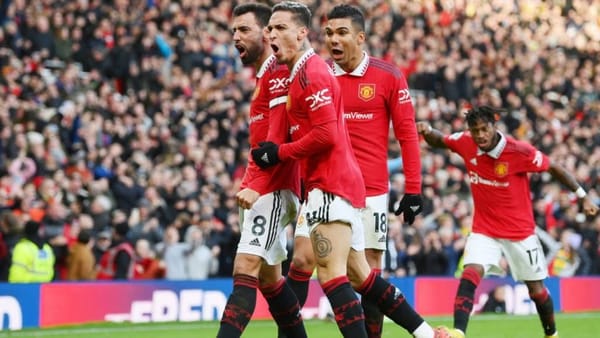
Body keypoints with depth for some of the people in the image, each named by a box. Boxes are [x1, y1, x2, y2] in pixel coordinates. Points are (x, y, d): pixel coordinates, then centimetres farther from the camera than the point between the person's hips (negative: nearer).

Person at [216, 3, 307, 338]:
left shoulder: (279, 72, -11)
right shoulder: (264, 76, 20)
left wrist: (256, 186, -26)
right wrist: (250, 183, 14)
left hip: (272, 188, -11)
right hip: (263, 188, 11)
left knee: (246, 269, -19)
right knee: (268, 275, 15)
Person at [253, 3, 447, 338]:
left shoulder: (311, 72, -12)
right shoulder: (301, 73, 18)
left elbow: (326, 135, -20)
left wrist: (279, 153, -11)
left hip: (331, 185, -10)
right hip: (344, 184, 10)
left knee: (331, 274, -14)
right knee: (360, 276, 14)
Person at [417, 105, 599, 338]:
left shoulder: (520, 151, -20)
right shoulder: (465, 143, -10)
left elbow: (554, 168, -7)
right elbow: (438, 141, 9)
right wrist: (427, 131, -14)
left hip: (520, 230, -2)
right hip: (484, 229, 2)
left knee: (536, 289, 10)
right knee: (471, 273, -24)